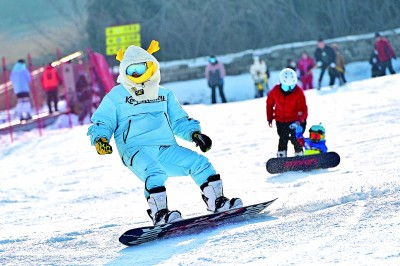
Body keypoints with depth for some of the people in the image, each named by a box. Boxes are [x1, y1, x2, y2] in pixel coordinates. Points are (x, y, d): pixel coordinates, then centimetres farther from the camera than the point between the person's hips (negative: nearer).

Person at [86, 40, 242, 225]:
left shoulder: (164, 95, 23)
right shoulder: (116, 97, 11)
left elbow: (180, 120, 26)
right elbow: (101, 123, 8)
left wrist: (194, 133, 6)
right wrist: (100, 139, -15)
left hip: (166, 149, 4)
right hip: (137, 149, -4)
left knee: (200, 162, -14)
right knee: (155, 173, -37)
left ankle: (216, 201, -6)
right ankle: (159, 213, -40)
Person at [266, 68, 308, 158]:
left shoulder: (298, 92, -18)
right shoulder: (275, 91, -10)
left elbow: (303, 109, -21)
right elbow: (269, 103, 7)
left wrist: (299, 120, -37)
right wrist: (270, 118, 9)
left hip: (295, 120, -2)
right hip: (281, 121, 2)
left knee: (296, 140, 1)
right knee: (283, 140, 12)